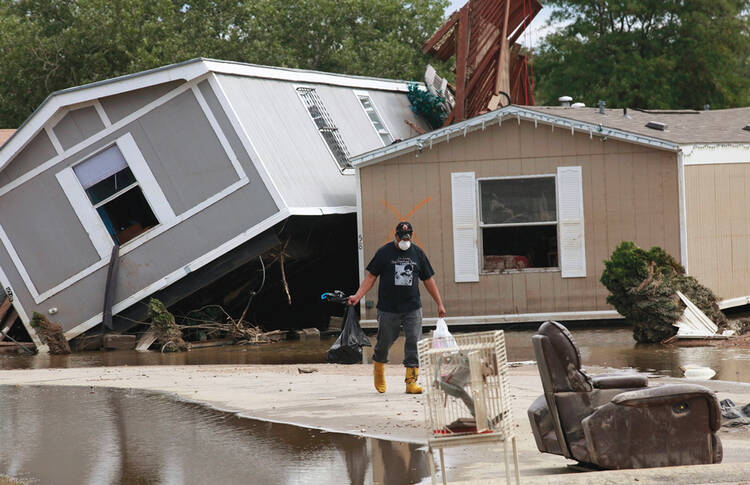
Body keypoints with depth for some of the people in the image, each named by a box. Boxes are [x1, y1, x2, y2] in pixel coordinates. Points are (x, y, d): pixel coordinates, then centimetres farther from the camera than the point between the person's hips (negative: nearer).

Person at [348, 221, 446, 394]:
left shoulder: (417, 253, 9)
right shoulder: (384, 252, 1)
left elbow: (428, 280, 15)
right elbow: (371, 276, 2)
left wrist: (439, 303, 13)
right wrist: (358, 296, -10)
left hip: (412, 308, 2)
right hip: (388, 308, -2)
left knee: (414, 343, -8)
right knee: (384, 342, 4)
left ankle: (411, 382, -7)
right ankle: (378, 369, 33)